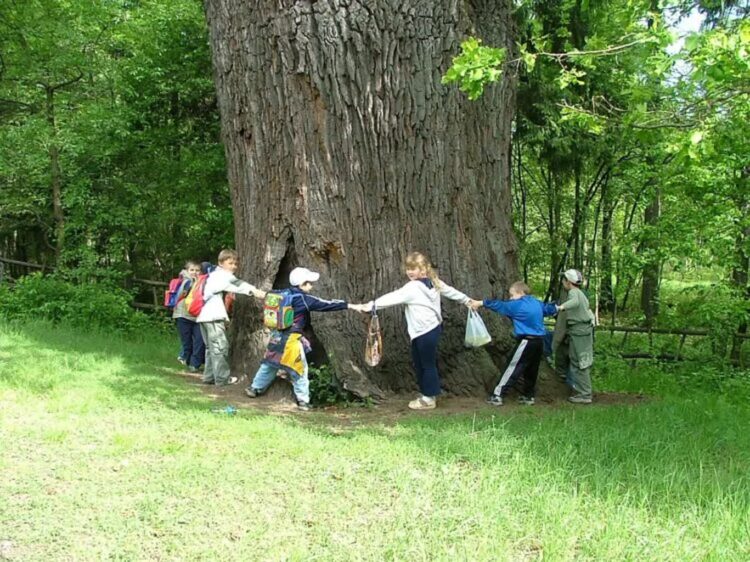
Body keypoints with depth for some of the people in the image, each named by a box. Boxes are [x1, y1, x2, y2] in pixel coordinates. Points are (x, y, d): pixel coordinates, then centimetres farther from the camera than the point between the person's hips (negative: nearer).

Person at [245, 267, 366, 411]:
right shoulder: (304, 299, -16)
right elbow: (326, 305, -21)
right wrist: (351, 306, -23)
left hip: (277, 336, 7)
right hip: (291, 340, -7)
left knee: (269, 364, 22)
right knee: (299, 370, 4)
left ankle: (254, 388, 33)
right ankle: (303, 400, 7)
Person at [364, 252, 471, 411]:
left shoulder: (413, 287, -19)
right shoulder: (434, 282, 9)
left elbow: (394, 297, -24)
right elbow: (450, 291, 21)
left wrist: (372, 304, -27)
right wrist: (467, 301, 35)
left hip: (426, 332, -10)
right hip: (432, 328, 10)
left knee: (428, 364, 2)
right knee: (419, 362, 18)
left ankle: (429, 398, 13)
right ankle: (426, 394, 26)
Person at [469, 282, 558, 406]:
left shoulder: (518, 305, -9)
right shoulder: (537, 303, 13)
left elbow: (499, 305, -8)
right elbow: (548, 308, 31)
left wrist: (481, 303, -6)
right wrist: (556, 308, 54)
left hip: (527, 341, -7)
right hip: (539, 341, 7)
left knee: (513, 369, -5)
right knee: (532, 370, 16)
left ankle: (497, 396, -5)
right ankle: (528, 396, 22)